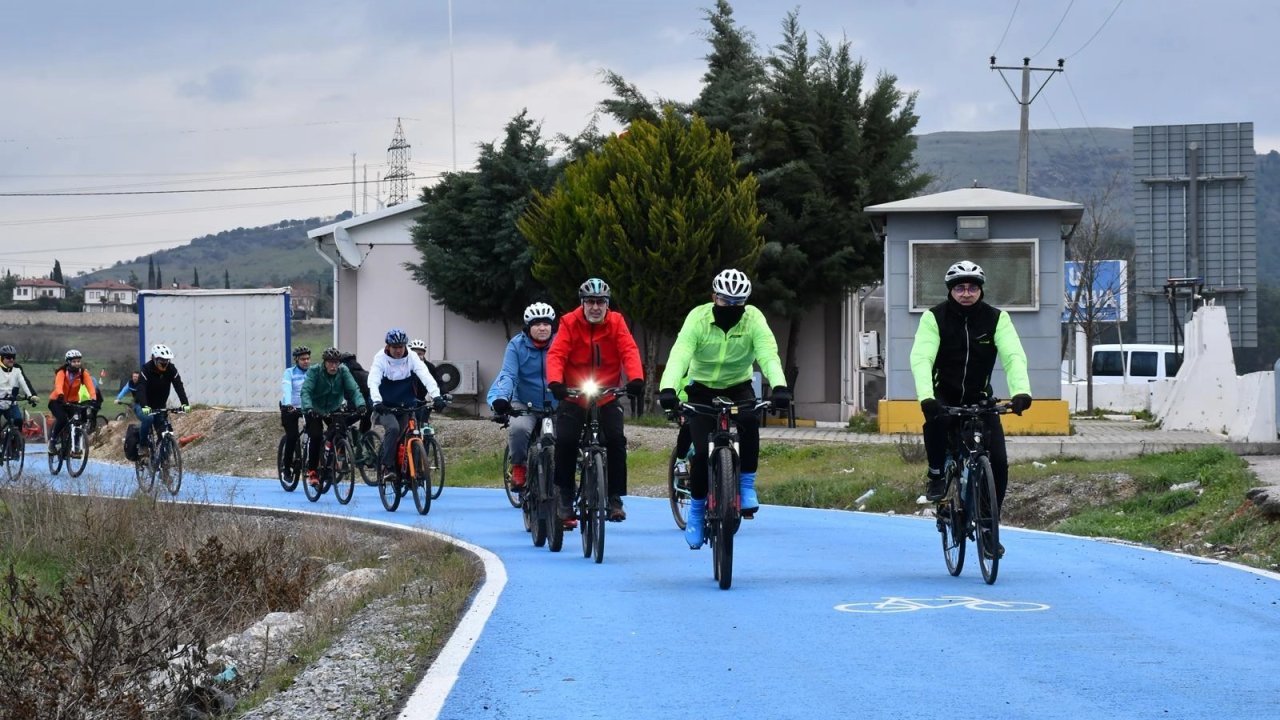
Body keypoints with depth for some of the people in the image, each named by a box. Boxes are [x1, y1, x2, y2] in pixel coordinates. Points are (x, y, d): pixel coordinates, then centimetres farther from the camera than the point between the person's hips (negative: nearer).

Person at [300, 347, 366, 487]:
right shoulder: (314, 371, -20)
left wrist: (360, 405, -41)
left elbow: (353, 389, -22)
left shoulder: (343, 371, -14)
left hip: (333, 409, 3)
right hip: (314, 410, -3)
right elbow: (305, 391, -31)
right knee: (316, 437, -19)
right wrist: (308, 407, -49)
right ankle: (311, 471, -10)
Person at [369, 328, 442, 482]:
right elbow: (373, 381, -24)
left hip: (405, 406, 3)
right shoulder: (380, 358, -11)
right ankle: (387, 467, -21)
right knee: (393, 428, -28)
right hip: (386, 407, -3)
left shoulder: (411, 358, -6)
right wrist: (377, 401, -42)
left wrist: (436, 395, -35)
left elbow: (426, 376, -18)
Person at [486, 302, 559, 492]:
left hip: (556, 407, 2)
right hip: (525, 405, -2)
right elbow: (508, 375, -14)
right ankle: (518, 467, -7)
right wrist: (500, 398, -33)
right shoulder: (517, 345, -5)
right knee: (518, 427, -32)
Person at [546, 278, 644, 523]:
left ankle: (615, 499, -3)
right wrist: (555, 382, -36)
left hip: (607, 399, 1)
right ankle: (565, 500, -2)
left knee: (616, 441, -15)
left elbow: (629, 351, -15)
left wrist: (636, 379, -34)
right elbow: (556, 354, -17)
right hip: (574, 399, -1)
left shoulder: (616, 322, -4)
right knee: (565, 442, -15)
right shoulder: (569, 323, -8)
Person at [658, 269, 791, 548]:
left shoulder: (753, 319, -15)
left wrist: (779, 386, -48)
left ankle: (747, 486, -17)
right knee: (703, 452, -17)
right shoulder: (698, 318, -18)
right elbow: (679, 354, -31)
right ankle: (697, 509, 5)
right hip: (702, 390, -1)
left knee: (749, 421, -33)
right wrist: (667, 389, -49)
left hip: (738, 388, 1)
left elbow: (768, 354, -29)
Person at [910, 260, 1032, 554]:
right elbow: (921, 358, -23)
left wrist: (1021, 390, -39)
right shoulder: (934, 317, -11)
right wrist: (926, 397, -41)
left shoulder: (996, 318, -7)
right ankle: (936, 474, -11)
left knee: (998, 462, -12)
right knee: (936, 420, -37)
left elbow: (1014, 356, -19)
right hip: (944, 396, -2)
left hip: (980, 398, 2)